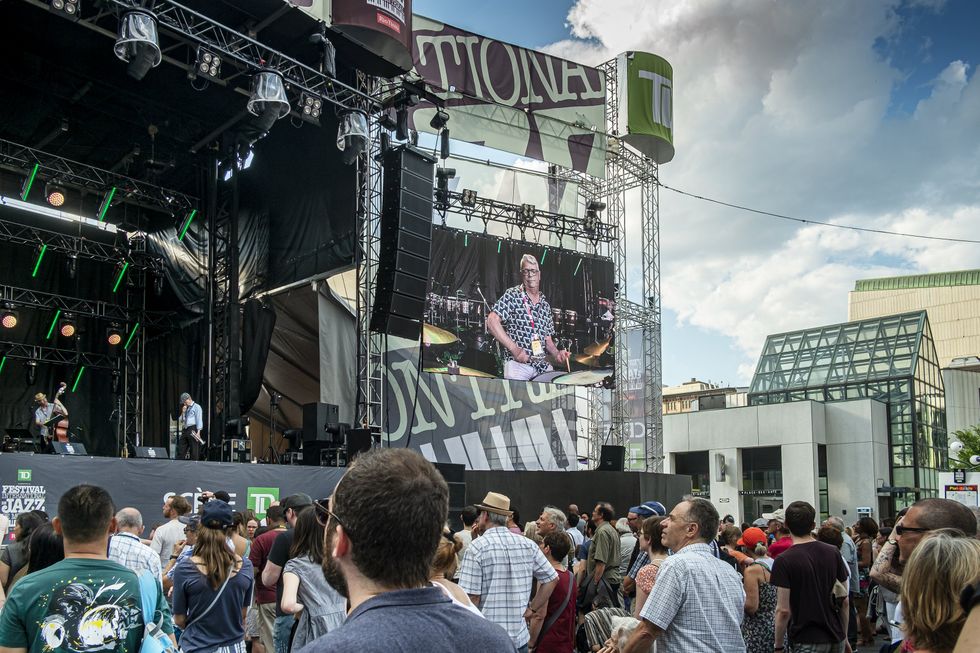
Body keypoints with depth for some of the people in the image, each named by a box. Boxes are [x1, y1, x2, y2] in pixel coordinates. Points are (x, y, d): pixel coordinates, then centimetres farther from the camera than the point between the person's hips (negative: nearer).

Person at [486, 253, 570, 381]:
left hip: (543, 366, 5)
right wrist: (514, 349, -16)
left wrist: (556, 354, -1)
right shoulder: (512, 295, 0)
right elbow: (492, 321, -11)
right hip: (517, 364, -5)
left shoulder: (545, 305, 17)